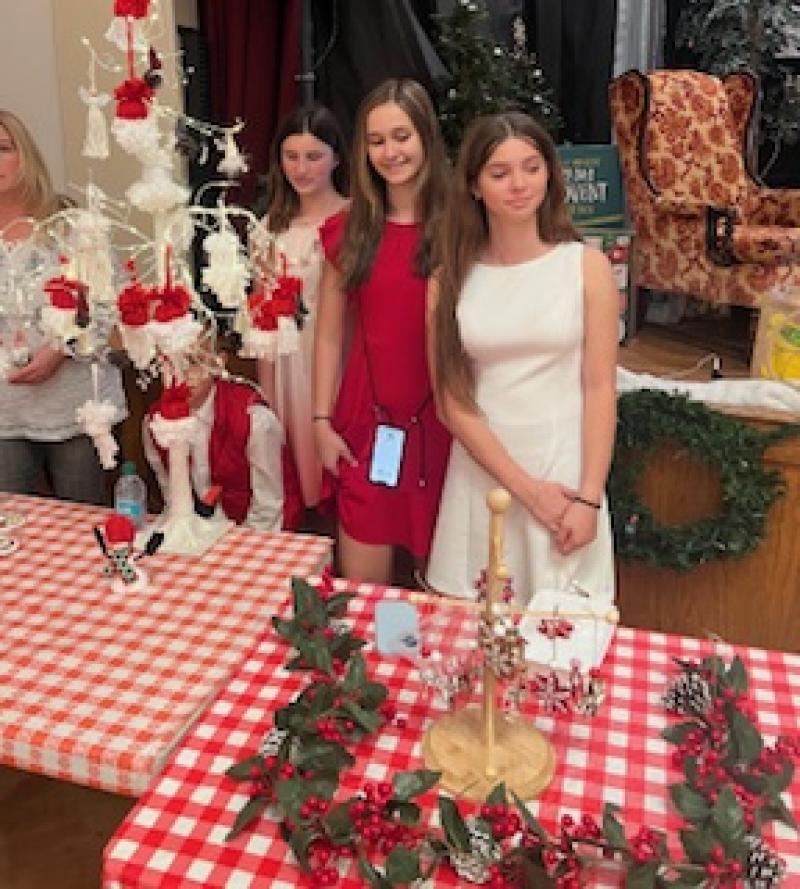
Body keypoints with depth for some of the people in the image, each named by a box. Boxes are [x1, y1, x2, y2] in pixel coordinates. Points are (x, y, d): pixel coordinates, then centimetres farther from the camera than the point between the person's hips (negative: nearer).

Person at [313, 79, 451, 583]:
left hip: (439, 420, -2)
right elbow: (330, 335, 9)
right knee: (360, 587, 6)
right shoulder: (348, 231, 6)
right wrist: (322, 421, 4)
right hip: (365, 422, 2)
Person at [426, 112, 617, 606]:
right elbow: (451, 399, -3)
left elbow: (600, 389, -3)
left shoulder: (588, 266, -1)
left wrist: (589, 497, -10)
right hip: (482, 474, 1)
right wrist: (524, 486, -10)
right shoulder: (450, 279, 1)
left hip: (566, 470, -1)